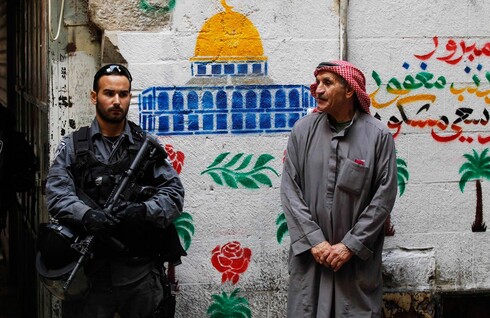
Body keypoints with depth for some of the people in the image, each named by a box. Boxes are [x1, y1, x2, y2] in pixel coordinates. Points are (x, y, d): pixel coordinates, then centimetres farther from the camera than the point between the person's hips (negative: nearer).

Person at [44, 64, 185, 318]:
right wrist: (87, 215, -26)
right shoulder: (72, 146, 7)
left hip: (140, 270, 1)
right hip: (87, 270, 0)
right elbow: (57, 194, -6)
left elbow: (174, 192, 0)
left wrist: (144, 211, -20)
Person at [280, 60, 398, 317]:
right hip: (310, 254, 1)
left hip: (357, 257, -1)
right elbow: (290, 190, -1)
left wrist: (350, 245, -9)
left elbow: (384, 195, -5)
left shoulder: (378, 136, -5)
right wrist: (314, 241, -8)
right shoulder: (302, 130, 0)